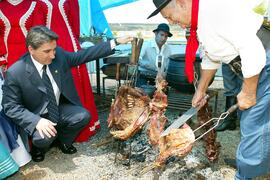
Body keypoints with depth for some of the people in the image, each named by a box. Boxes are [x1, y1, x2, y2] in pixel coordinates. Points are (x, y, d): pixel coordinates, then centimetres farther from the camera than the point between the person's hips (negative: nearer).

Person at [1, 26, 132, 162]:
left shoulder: (59, 55, -12)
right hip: (37, 117, -4)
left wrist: (115, 42, -10)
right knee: (44, 138, -30)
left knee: (83, 116, -18)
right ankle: (39, 146, 10)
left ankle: (63, 140, 13)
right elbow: (10, 107, -16)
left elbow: (84, 55, -6)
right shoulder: (15, 73, -22)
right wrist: (37, 121, -32)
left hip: (60, 109, 4)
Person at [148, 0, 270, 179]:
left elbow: (253, 50, -29)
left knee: (253, 129, -5)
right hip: (253, 65, 9)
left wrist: (248, 93, -19)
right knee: (247, 121, 19)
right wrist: (201, 90, 21)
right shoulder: (199, 21, 5)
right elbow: (211, 58, 17)